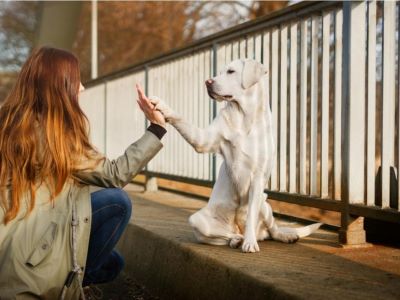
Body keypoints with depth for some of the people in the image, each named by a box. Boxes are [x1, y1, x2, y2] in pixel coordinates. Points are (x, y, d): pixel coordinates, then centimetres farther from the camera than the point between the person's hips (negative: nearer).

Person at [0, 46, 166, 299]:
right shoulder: (53, 132, -15)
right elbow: (114, 175, -10)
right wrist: (156, 127, -5)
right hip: (28, 258, -9)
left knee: (111, 264, 22)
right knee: (118, 202, -10)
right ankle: (71, 279, 2)